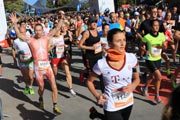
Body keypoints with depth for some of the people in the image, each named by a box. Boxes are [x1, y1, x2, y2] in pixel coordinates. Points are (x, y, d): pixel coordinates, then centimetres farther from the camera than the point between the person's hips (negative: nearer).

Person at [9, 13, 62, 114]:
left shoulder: (46, 38, 2)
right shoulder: (31, 40, -3)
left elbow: (56, 29, 1)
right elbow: (19, 35, -13)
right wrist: (15, 24, -24)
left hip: (47, 65, 1)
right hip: (37, 67, -1)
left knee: (54, 86, -5)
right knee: (41, 87, 11)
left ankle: (55, 106, 6)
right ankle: (41, 99, 45)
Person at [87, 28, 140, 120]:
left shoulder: (132, 58, -12)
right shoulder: (101, 64, -19)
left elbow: (137, 79, 3)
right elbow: (89, 81, -3)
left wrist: (132, 86, -17)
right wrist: (97, 95, -17)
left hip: (128, 103, 4)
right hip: (111, 107, -4)